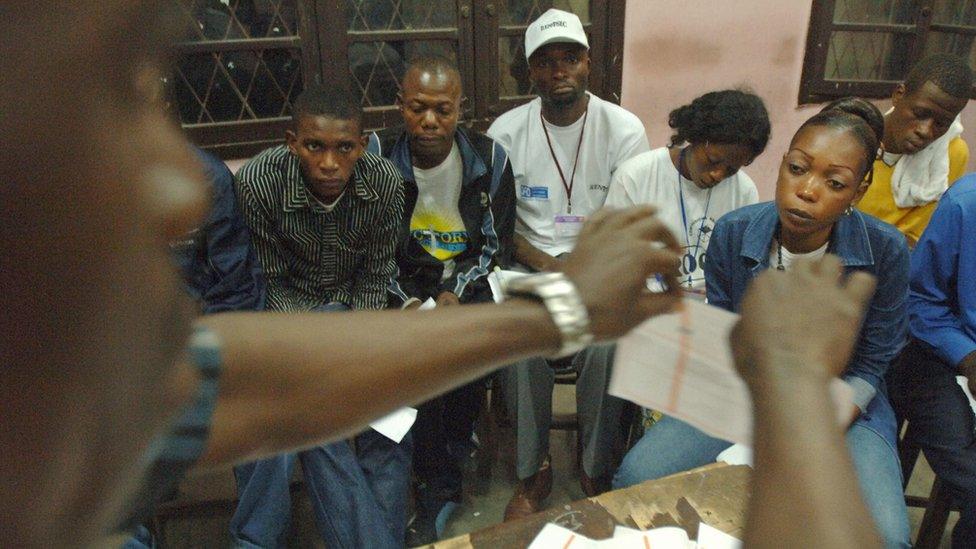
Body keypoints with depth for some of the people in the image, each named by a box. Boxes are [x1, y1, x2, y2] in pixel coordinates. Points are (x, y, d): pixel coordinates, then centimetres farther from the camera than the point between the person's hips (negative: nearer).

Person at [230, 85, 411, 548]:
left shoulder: (385, 181, -17)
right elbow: (274, 282, -12)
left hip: (356, 305, 2)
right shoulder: (257, 181, -22)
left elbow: (376, 276, -6)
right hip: (290, 307, -1)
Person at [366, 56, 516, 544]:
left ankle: (450, 455, 1)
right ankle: (441, 487, -7)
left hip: (469, 280, 1)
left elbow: (497, 243, 1)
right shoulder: (378, 156, -6)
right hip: (404, 283, 0)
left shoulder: (489, 158, -4)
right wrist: (406, 300, -15)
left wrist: (456, 292, -14)